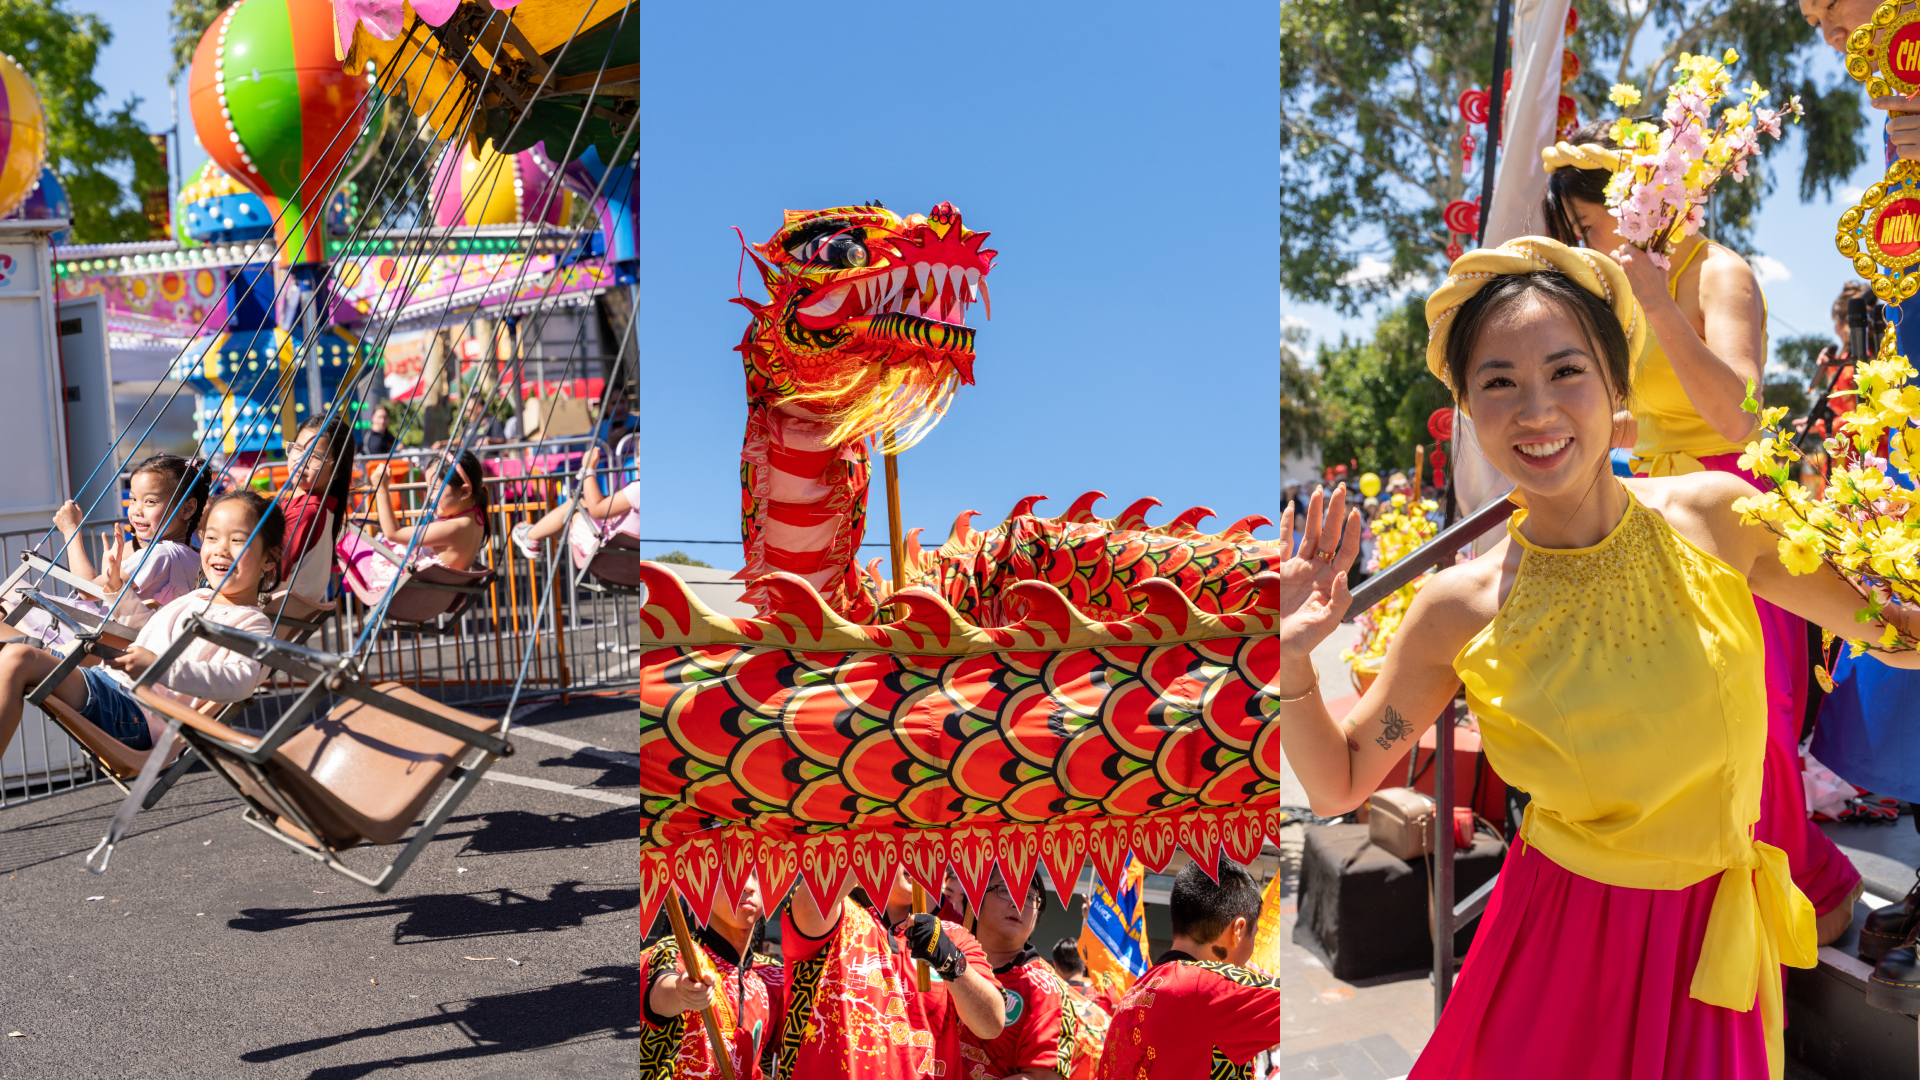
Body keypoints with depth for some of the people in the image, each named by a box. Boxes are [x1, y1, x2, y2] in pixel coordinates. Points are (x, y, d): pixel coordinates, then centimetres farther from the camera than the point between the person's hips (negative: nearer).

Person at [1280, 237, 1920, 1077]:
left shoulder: (1716, 516, -12)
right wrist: (1290, 662, -22)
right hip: (1564, 944, -1)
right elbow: (1338, 784, -5)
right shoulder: (1460, 609, -16)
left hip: (1718, 941, 2)